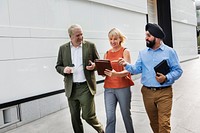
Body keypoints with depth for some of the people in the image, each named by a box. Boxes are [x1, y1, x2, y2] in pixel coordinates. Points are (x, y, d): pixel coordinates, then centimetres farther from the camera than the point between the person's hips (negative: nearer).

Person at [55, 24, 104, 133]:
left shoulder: (90, 46, 0)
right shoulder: (63, 48, 5)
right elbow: (58, 66, 9)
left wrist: (94, 66, -15)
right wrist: (64, 70, -13)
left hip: (86, 87, -2)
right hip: (71, 88, 3)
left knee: (88, 115, -2)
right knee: (75, 117, 12)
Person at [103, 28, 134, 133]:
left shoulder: (125, 52, -1)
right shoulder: (107, 54, 11)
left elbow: (127, 71, -12)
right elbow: (103, 71, 11)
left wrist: (116, 74, -31)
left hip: (123, 88, -3)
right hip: (108, 88, 3)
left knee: (126, 115, 10)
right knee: (110, 117, -2)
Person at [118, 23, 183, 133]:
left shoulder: (169, 51, -2)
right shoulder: (143, 53, 9)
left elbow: (177, 70, -3)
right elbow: (137, 69, 3)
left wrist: (166, 78, -20)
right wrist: (126, 65, -15)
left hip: (164, 92, -4)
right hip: (147, 92, 4)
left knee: (164, 123, -5)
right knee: (153, 122, 16)